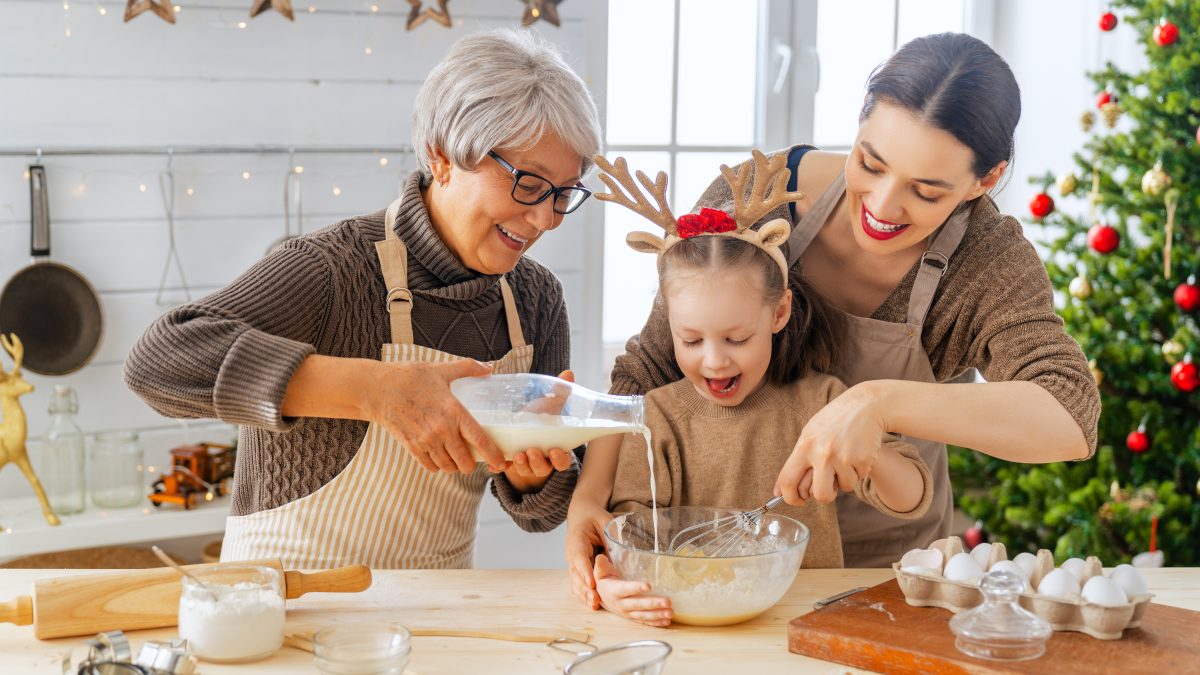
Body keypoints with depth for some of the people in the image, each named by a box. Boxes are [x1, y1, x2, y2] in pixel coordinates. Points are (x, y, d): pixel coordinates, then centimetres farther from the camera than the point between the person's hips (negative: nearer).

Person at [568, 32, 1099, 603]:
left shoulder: (992, 264, -16)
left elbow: (1072, 418, -33)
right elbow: (649, 370, -6)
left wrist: (879, 403, -45)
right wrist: (590, 494, -23)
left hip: (885, 564, 1)